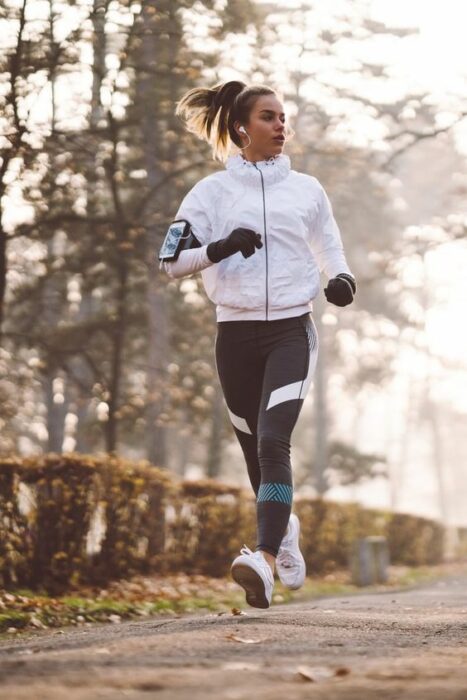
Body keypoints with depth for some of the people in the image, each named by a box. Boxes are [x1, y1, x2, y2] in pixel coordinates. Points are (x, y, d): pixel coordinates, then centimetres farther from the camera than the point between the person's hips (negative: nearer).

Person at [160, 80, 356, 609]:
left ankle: (265, 560, -31)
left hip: (291, 330, -1)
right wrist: (219, 248, -18)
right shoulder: (212, 191, 4)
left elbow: (329, 249, 21)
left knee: (272, 440, -20)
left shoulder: (306, 189, 9)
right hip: (236, 333, 1)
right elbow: (172, 263, 1)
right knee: (255, 449, 11)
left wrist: (341, 280, -1)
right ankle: (284, 529, 40)